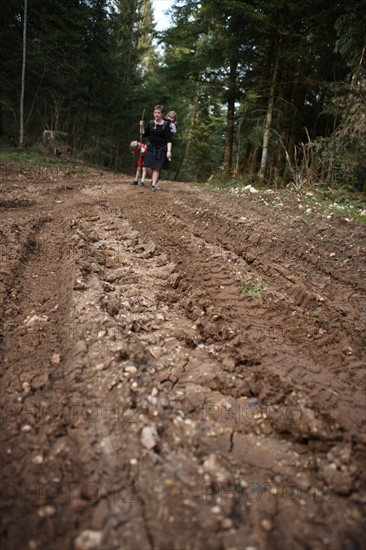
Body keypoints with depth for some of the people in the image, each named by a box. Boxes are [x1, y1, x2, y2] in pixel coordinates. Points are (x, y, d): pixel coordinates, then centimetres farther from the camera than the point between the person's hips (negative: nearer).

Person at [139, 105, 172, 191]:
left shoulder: (166, 125, -8)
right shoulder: (150, 123, 3)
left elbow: (169, 140, -12)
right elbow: (143, 133, 7)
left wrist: (169, 151, -21)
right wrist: (141, 126, -11)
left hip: (161, 149, -4)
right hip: (151, 148, 4)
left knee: (156, 167, -6)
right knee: (150, 167, 4)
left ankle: (153, 185, -6)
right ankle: (154, 179, 28)